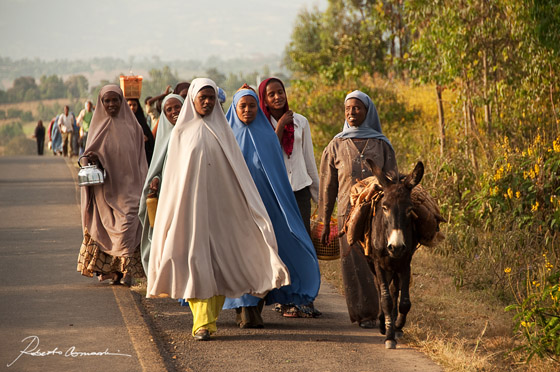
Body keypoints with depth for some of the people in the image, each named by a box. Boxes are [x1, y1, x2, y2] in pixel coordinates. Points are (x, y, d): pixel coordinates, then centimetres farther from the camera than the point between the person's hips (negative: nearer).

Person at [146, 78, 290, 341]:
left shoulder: (222, 130, 9)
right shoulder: (181, 132, 7)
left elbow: (237, 170, 9)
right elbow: (172, 174, 9)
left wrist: (251, 207, 3)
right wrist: (174, 209, 3)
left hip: (219, 202, 1)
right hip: (190, 202, -1)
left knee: (219, 259, -1)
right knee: (195, 258, -7)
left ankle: (209, 317, 9)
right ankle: (202, 322, -6)